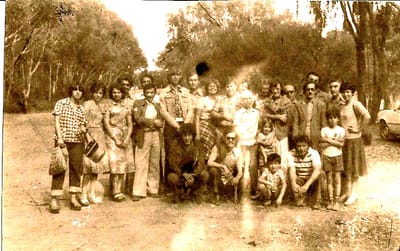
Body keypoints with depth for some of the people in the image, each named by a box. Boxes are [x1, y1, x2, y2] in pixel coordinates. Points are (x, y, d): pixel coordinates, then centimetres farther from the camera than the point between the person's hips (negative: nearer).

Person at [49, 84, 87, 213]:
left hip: (77, 141, 4)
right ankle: (54, 200, -3)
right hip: (62, 140, -4)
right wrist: (59, 137, -14)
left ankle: (74, 199, 13)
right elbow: (56, 121, -4)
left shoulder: (81, 108, 14)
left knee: (76, 169, 5)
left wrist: (82, 129, -7)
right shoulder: (61, 103, 3)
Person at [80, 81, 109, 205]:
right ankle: (84, 195, -1)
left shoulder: (104, 104, 13)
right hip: (89, 136, -6)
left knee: (97, 165, 8)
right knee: (88, 166, -8)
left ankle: (92, 193, 17)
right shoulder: (87, 104, -7)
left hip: (100, 136, 7)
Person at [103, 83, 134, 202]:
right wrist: (116, 139, -10)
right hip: (112, 136, -4)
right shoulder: (108, 106, 4)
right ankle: (116, 192, -9)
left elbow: (130, 124, 9)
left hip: (125, 137, 4)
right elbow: (106, 124, -3)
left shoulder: (126, 107, 14)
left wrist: (126, 139, -6)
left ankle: (118, 189, 5)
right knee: (115, 162, -11)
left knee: (124, 162, -1)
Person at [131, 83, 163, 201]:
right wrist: (153, 121, -8)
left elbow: (160, 122, 16)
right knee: (141, 164, -6)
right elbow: (138, 118, -9)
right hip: (143, 136, -4)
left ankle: (153, 190, 15)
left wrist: (152, 122, -6)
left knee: (154, 164, 7)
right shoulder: (138, 103, 5)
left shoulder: (157, 106, 20)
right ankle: (138, 192, -4)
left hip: (156, 136, 5)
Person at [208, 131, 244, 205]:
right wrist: (222, 166, -40)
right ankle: (216, 195, -13)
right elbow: (209, 163, -26)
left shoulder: (238, 151, -12)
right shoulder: (217, 148, -17)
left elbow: (240, 171, -16)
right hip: (219, 178, -1)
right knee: (213, 169, -31)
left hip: (230, 179, 1)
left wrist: (237, 178, -39)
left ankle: (236, 194, 11)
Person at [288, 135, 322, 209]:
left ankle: (317, 202, -11)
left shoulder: (314, 153, -22)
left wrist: (307, 185, -48)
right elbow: (292, 170, -26)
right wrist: (293, 183, -47)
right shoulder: (291, 154, -16)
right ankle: (300, 200, -9)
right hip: (300, 180, 1)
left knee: (317, 176, -33)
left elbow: (317, 170, -35)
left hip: (312, 180, -1)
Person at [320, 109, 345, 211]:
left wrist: (329, 140, -11)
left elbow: (341, 144, -9)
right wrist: (335, 141, -13)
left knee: (337, 179, 0)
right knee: (329, 179, 4)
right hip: (326, 156, 1)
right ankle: (330, 201, 8)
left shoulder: (341, 130, 3)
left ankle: (336, 201, 3)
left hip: (337, 156, -1)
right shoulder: (324, 130, 4)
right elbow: (322, 144, -7)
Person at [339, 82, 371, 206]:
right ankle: (348, 191, 24)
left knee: (354, 166, 4)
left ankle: (354, 192, 14)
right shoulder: (342, 106, 9)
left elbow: (367, 116, -29)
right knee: (347, 167, 14)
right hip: (343, 139, 7)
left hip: (354, 139, -7)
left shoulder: (355, 104, -13)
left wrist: (359, 130, -20)